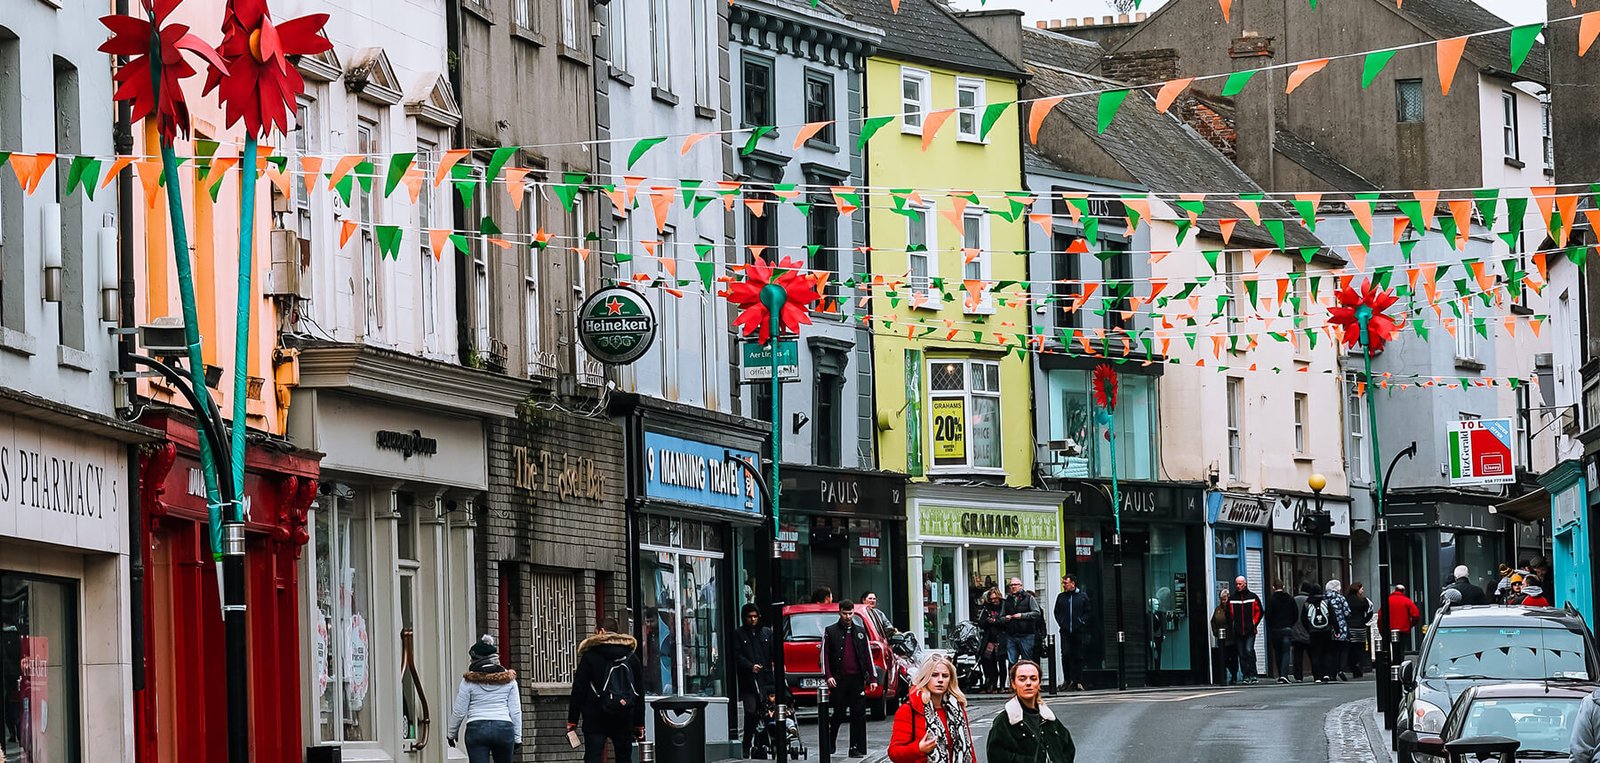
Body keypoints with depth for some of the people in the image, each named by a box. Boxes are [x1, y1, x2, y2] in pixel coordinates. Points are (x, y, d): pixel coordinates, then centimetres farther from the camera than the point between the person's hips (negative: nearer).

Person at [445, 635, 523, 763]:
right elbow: (515, 712, 5)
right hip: (504, 728, 2)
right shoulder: (509, 680, 5)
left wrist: (451, 733, 18)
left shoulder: (469, 681, -2)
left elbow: (459, 712, 3)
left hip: (477, 728, -2)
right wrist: (517, 738, 13)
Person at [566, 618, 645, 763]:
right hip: (624, 718, 3)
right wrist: (639, 724, 16)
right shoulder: (632, 657, 9)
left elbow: (578, 691, -4)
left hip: (595, 718, -3)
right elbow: (640, 693, 12)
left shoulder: (590, 656, -3)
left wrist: (572, 721, 0)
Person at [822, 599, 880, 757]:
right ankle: (830, 743, 19)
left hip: (857, 679, 2)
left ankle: (856, 749, 1)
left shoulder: (860, 632, 14)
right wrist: (828, 676, -10)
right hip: (839, 679, -2)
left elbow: (868, 655, 14)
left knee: (858, 715, -2)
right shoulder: (830, 631, 6)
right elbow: (824, 655, 2)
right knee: (839, 714, 0)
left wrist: (873, 678, 7)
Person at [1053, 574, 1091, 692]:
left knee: (1079, 657, 0)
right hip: (1065, 631, 2)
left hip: (1079, 632, -2)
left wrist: (1082, 622, -6)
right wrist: (1061, 623, 2)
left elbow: (1087, 612, 5)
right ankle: (1069, 681, -2)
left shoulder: (1083, 596, 5)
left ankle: (1078, 681, 4)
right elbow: (1057, 612, 15)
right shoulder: (1060, 597, 12)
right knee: (1066, 654, -9)